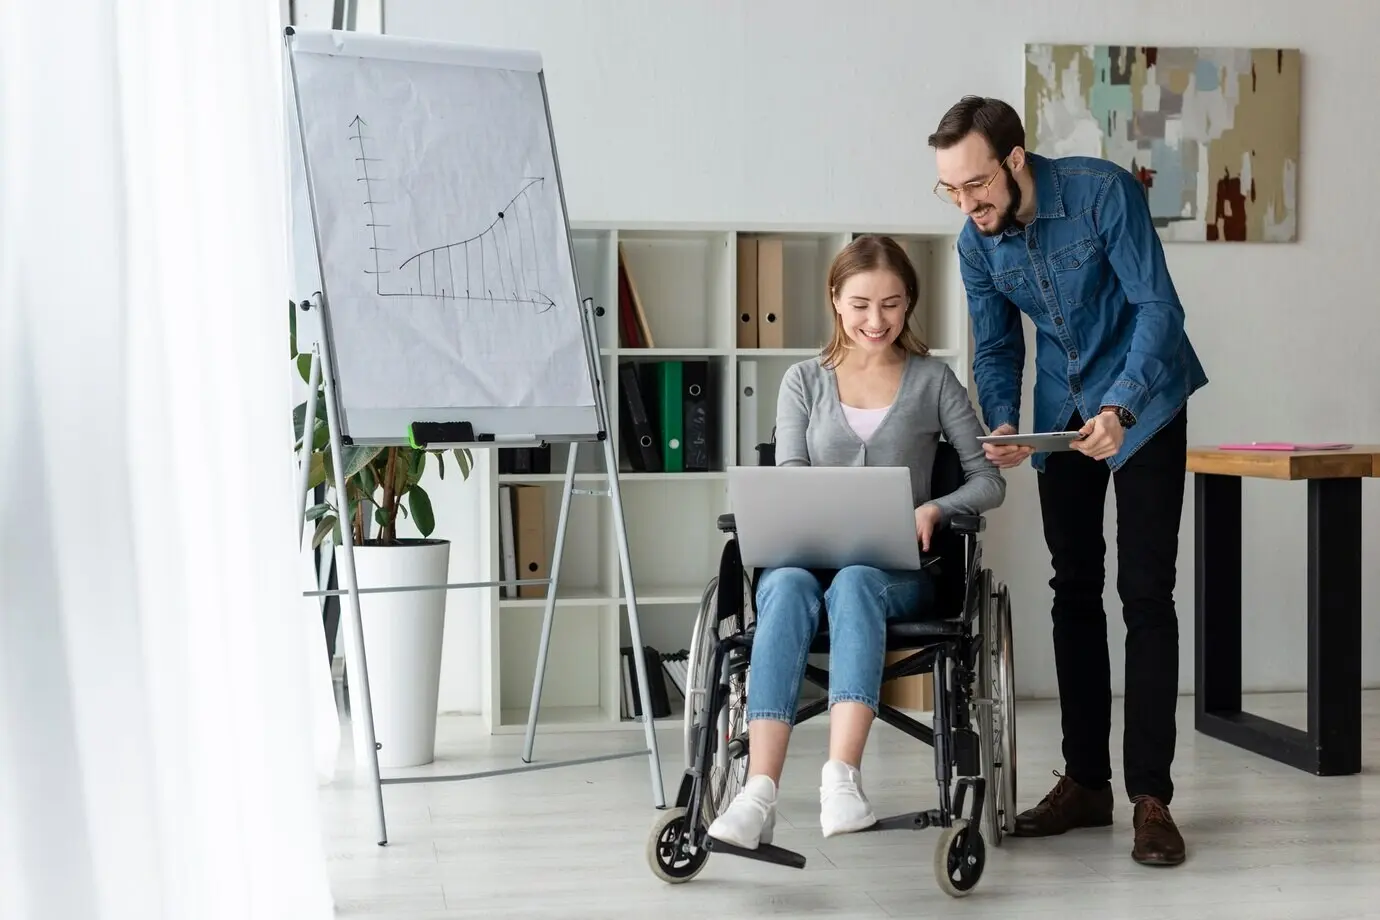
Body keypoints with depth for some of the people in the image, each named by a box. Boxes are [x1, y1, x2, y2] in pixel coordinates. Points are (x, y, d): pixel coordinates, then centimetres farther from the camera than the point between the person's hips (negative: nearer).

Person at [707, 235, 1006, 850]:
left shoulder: (933, 381, 13)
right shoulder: (804, 381, 16)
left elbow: (988, 479, 9)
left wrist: (935, 509, -12)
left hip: (897, 567, -1)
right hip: (806, 555, 1)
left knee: (855, 583, -37)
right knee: (787, 589, -36)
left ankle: (842, 778, -52)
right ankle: (758, 793, -48)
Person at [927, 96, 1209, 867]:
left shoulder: (1103, 192, -24)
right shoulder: (976, 241, -8)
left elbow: (1157, 306, -25)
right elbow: (997, 347, 1)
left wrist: (1121, 408, -38)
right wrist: (1003, 425, -18)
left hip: (1143, 401, -5)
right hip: (1063, 414, 5)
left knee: (1145, 593, -10)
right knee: (1075, 591, 7)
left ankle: (1151, 796, -8)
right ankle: (1086, 781, 15)